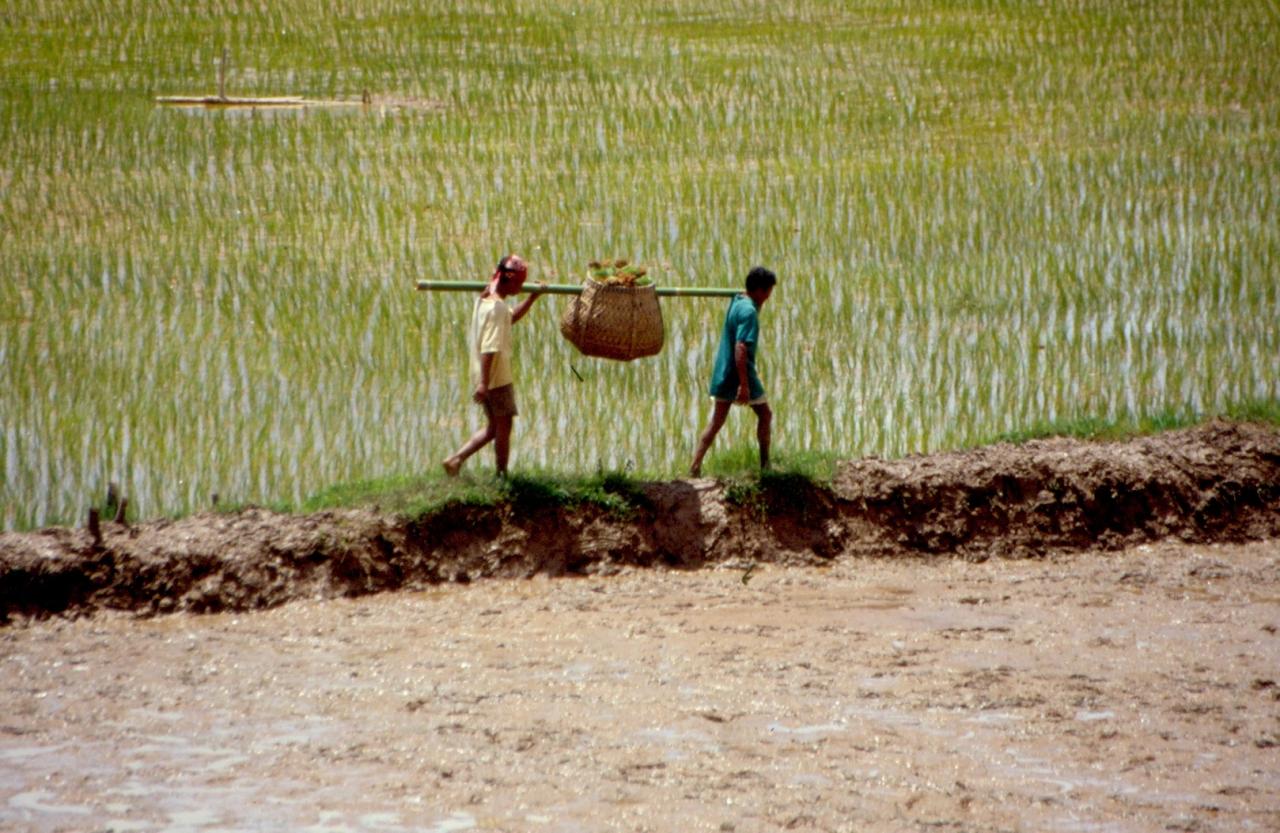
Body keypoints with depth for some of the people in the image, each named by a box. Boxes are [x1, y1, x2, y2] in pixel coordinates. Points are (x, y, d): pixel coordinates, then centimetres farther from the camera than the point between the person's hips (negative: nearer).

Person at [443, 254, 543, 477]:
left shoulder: (485, 299, 9)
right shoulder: (497, 307, -21)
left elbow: (511, 318, 29)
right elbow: (489, 348, -26)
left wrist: (532, 297, 23)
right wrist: (484, 382, -28)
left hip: (486, 377, 9)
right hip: (498, 377, -9)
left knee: (493, 427, 17)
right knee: (504, 426, 4)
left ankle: (456, 459, 9)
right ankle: (502, 477, 12)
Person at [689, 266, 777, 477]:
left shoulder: (736, 302, 8)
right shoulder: (749, 311, -20)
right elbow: (741, 347, -27)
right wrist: (744, 384, -28)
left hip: (722, 375, 8)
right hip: (740, 375, -8)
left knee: (715, 423, 8)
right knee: (765, 414, 12)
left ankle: (695, 468, -1)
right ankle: (765, 464, 19)